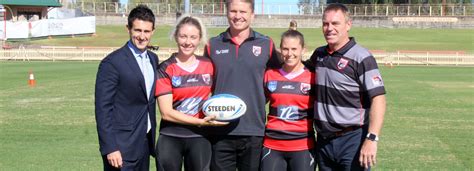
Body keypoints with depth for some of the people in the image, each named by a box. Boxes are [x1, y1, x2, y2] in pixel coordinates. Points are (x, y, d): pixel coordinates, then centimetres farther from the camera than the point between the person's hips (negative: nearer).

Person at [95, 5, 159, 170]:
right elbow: (103, 109, -14)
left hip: (145, 143, 7)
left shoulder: (153, 59, 9)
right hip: (122, 146, -7)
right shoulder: (112, 63, -13)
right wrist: (110, 148, -18)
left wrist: (151, 138, 12)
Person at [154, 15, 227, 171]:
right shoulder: (165, 69, -6)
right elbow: (166, 113, -12)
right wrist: (201, 121, -18)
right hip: (170, 139, -2)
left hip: (200, 138, 3)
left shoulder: (208, 65, 3)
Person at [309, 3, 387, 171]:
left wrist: (371, 139, -23)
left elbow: (378, 99, -16)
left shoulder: (361, 58, -11)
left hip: (352, 140, -6)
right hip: (323, 140, 6)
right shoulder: (318, 54, 8)